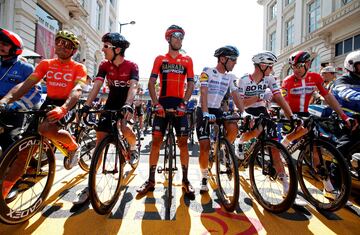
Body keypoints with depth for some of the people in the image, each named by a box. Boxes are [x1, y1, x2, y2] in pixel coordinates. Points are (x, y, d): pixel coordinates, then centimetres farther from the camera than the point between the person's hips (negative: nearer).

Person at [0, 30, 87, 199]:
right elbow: (27, 83, -1)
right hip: (48, 103, 5)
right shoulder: (46, 64, 9)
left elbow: (77, 90, -20)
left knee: (45, 128, -34)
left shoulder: (78, 68, -3)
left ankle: (73, 146, -5)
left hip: (67, 106, -4)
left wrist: (63, 108, -39)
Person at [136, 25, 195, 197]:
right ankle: (151, 181, 8)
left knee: (183, 142, -2)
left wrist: (184, 102, -9)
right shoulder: (160, 59, 9)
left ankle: (185, 180, 10)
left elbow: (190, 84, 6)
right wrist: (156, 103, -11)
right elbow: (151, 83, 2)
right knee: (156, 141, -2)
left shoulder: (187, 60, 11)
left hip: (179, 104, 1)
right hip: (162, 103, 0)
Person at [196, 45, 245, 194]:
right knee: (205, 146, -9)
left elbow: (236, 97, 2)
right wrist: (206, 113, -33)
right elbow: (203, 93, -20)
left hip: (217, 110, 5)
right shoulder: (207, 72, -9)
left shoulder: (230, 77, 8)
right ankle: (204, 179, 11)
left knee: (233, 128, -27)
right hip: (204, 111, -4)